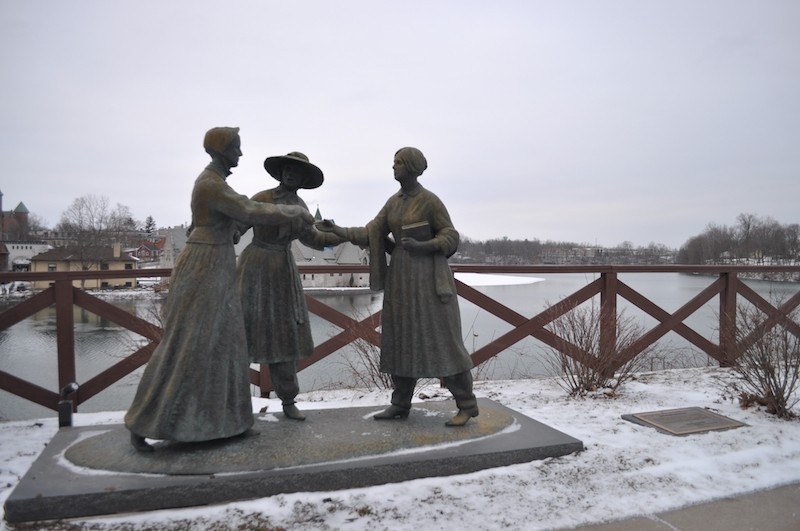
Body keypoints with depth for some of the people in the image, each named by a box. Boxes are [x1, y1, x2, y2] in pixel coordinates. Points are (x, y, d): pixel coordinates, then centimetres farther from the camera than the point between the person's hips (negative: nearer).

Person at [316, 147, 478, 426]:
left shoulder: (431, 200, -9)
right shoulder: (394, 201, 12)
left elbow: (451, 238, -7)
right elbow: (370, 234, 8)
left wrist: (420, 246, -22)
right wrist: (337, 230, -2)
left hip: (428, 274, -7)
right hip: (401, 274, 8)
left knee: (440, 338, -7)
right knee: (402, 337, 7)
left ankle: (467, 405, 3)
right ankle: (400, 404, 17)